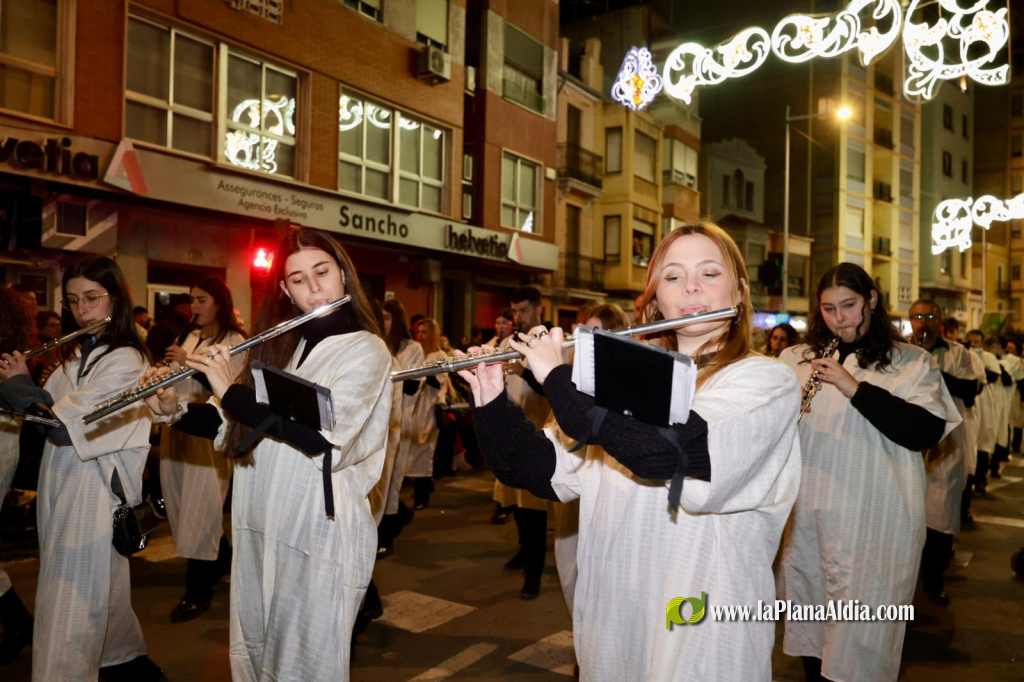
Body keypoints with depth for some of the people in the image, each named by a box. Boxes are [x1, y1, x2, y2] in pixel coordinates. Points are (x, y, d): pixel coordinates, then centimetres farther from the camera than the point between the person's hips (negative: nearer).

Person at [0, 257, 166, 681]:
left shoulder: (126, 360, -16)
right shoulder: (77, 354, 12)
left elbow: (63, 425, -21)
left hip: (92, 491, -9)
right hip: (61, 487, 9)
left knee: (73, 601, -2)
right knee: (98, 590, 19)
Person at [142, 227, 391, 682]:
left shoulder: (365, 349, -11)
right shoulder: (280, 345, 9)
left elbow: (321, 435, -25)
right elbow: (235, 425, 14)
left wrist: (231, 390, -20)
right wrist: (175, 411, -3)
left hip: (319, 534, -6)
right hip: (259, 527, 7)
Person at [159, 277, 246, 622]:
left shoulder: (235, 342, -7)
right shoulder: (191, 337, 15)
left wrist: (187, 362, -20)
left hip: (208, 432, -8)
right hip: (178, 425, 8)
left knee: (199, 510, -4)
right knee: (182, 504, 13)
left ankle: (198, 593, 7)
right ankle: (221, 561, 34)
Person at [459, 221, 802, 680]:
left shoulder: (766, 382, -11)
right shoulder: (629, 379, 5)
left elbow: (674, 453, -29)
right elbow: (548, 473, 5)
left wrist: (558, 378, -20)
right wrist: (491, 402, -9)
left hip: (701, 634, -4)